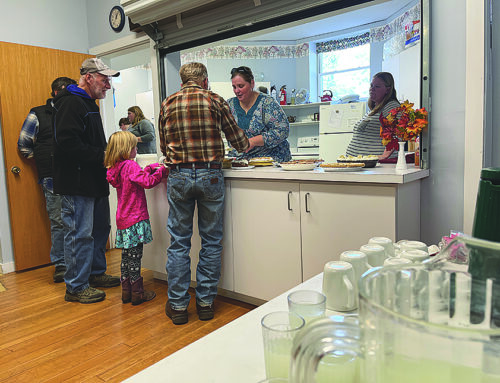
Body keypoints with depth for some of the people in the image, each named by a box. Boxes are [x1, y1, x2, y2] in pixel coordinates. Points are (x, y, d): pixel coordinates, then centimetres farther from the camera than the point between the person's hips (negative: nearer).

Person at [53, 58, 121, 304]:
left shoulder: (88, 103, 20)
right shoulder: (71, 103, -13)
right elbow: (68, 143, -24)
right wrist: (102, 156, -19)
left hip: (94, 181, 11)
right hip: (77, 183, -11)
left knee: (100, 228, 17)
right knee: (80, 234, -3)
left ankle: (96, 273, 33)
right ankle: (76, 287, 10)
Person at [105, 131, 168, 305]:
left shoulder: (117, 167, 12)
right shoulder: (130, 166, -14)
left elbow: (139, 175, 21)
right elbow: (148, 181, -23)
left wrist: (154, 166, 12)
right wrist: (163, 170, -12)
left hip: (123, 219, 9)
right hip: (135, 219, -9)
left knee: (127, 255, 15)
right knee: (134, 256, -2)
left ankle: (126, 291, 23)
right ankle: (137, 293, 8)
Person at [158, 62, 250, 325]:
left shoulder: (168, 104, 9)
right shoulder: (214, 100, 3)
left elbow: (163, 147, 15)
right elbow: (238, 140, 8)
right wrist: (247, 145, 31)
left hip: (179, 177, 2)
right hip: (210, 176, -1)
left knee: (178, 243, 9)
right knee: (211, 242, 10)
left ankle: (177, 305, 16)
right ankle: (205, 302, 18)